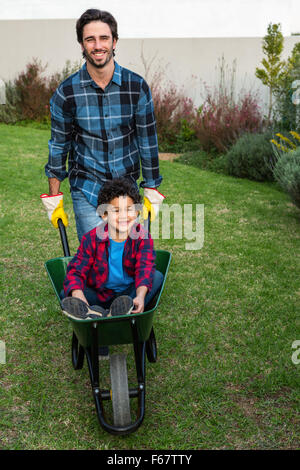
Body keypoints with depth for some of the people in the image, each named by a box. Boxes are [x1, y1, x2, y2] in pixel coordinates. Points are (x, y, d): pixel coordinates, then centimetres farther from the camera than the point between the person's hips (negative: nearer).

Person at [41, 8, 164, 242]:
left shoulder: (137, 86, -6)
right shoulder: (67, 92, -8)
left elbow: (148, 141, 1)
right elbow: (59, 144, 3)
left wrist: (152, 193, 3)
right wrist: (54, 199, 5)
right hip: (86, 188, -1)